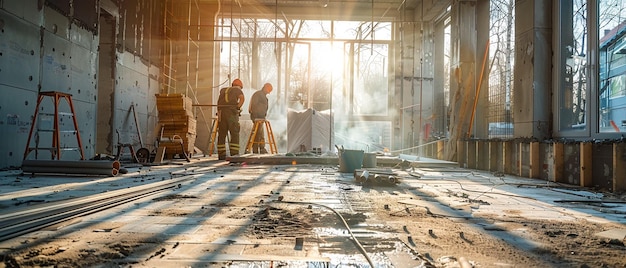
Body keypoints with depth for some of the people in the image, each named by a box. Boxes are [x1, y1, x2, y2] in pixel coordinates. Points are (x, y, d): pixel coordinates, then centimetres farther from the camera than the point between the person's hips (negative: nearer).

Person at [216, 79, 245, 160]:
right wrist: (238, 107, -5)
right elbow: (242, 98, -11)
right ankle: (234, 154, -8)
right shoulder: (238, 90, 9)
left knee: (221, 135, 9)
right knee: (234, 134, -1)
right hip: (232, 113, -4)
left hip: (221, 113, 5)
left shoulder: (223, 90, 23)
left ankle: (221, 155, 9)